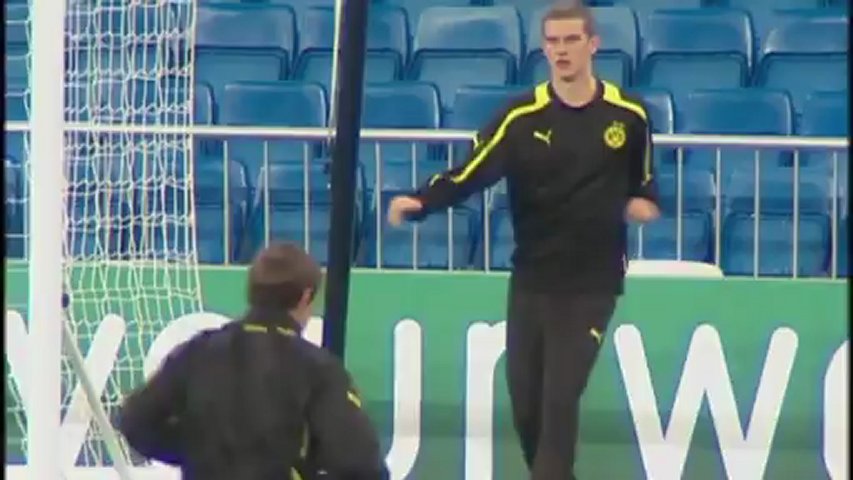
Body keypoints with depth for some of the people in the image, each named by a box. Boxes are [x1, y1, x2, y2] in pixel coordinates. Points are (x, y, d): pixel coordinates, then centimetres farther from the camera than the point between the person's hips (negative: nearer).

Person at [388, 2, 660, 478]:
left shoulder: (628, 115, -3)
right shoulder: (522, 116, -6)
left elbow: (643, 179, 17)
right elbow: (470, 174, -18)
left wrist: (644, 202, -3)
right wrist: (420, 202, -34)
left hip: (593, 283, -2)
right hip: (530, 281, 2)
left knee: (560, 400, -11)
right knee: (525, 400, 8)